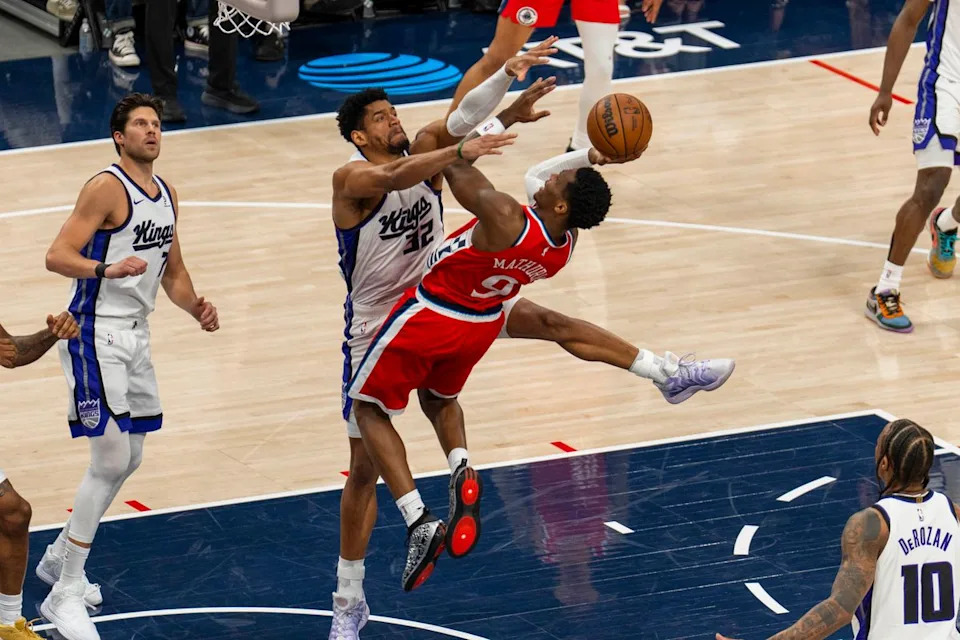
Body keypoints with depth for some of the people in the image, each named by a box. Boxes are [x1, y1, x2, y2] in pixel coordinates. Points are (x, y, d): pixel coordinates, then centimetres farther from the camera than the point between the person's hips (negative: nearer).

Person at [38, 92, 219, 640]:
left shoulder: (168, 195, 12)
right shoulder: (107, 188, -14)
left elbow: (173, 272, 21)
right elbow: (57, 256, -21)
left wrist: (196, 307, 3)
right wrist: (107, 270, -37)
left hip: (137, 334, 9)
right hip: (98, 333, -9)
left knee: (128, 460, 16)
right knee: (111, 462, -13)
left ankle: (60, 557, 36)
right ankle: (65, 595, -5)